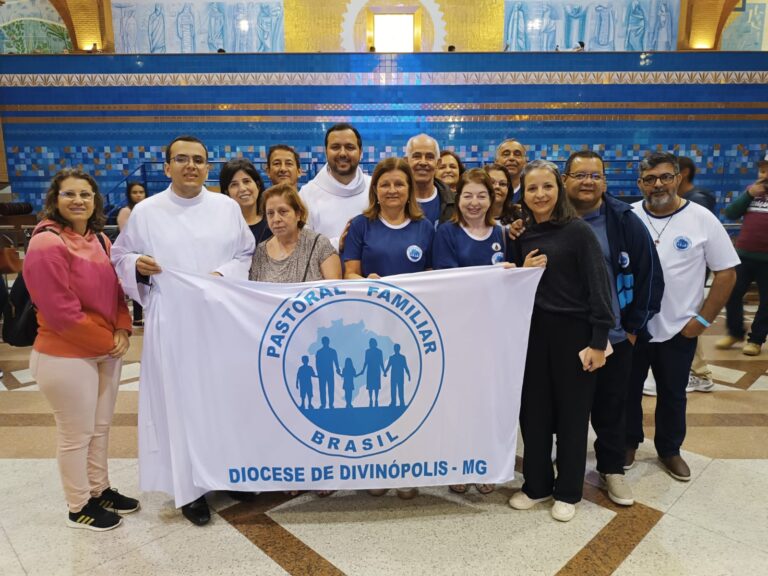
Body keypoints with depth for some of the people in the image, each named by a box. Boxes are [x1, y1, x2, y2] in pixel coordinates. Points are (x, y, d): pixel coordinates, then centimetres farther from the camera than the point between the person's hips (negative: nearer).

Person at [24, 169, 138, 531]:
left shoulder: (100, 240, 7)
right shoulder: (46, 244, -18)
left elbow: (114, 290, 12)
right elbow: (61, 312, -21)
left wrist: (122, 331, -5)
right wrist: (107, 341, -14)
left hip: (107, 352, 8)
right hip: (67, 357, -8)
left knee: (100, 427, 19)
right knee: (76, 434, 7)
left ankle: (100, 490, 36)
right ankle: (78, 508, 25)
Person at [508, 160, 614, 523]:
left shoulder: (578, 231, -9)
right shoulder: (522, 236, 8)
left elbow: (598, 286, -12)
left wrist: (599, 341, -15)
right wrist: (522, 271, -7)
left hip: (573, 332, -5)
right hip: (534, 331, 5)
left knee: (571, 412, 8)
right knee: (534, 410, 11)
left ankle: (568, 491, 25)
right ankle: (537, 484, 29)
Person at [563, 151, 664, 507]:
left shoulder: (624, 220, -6)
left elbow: (650, 274, -1)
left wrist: (633, 326, -1)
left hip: (613, 336, 0)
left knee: (610, 406, 14)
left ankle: (612, 468, 34)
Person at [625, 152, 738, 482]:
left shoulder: (702, 219, -7)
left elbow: (726, 272, -3)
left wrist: (703, 319, -7)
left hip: (679, 329, -1)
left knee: (672, 394, 15)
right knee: (628, 389, 14)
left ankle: (669, 450, 35)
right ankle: (628, 443, 34)